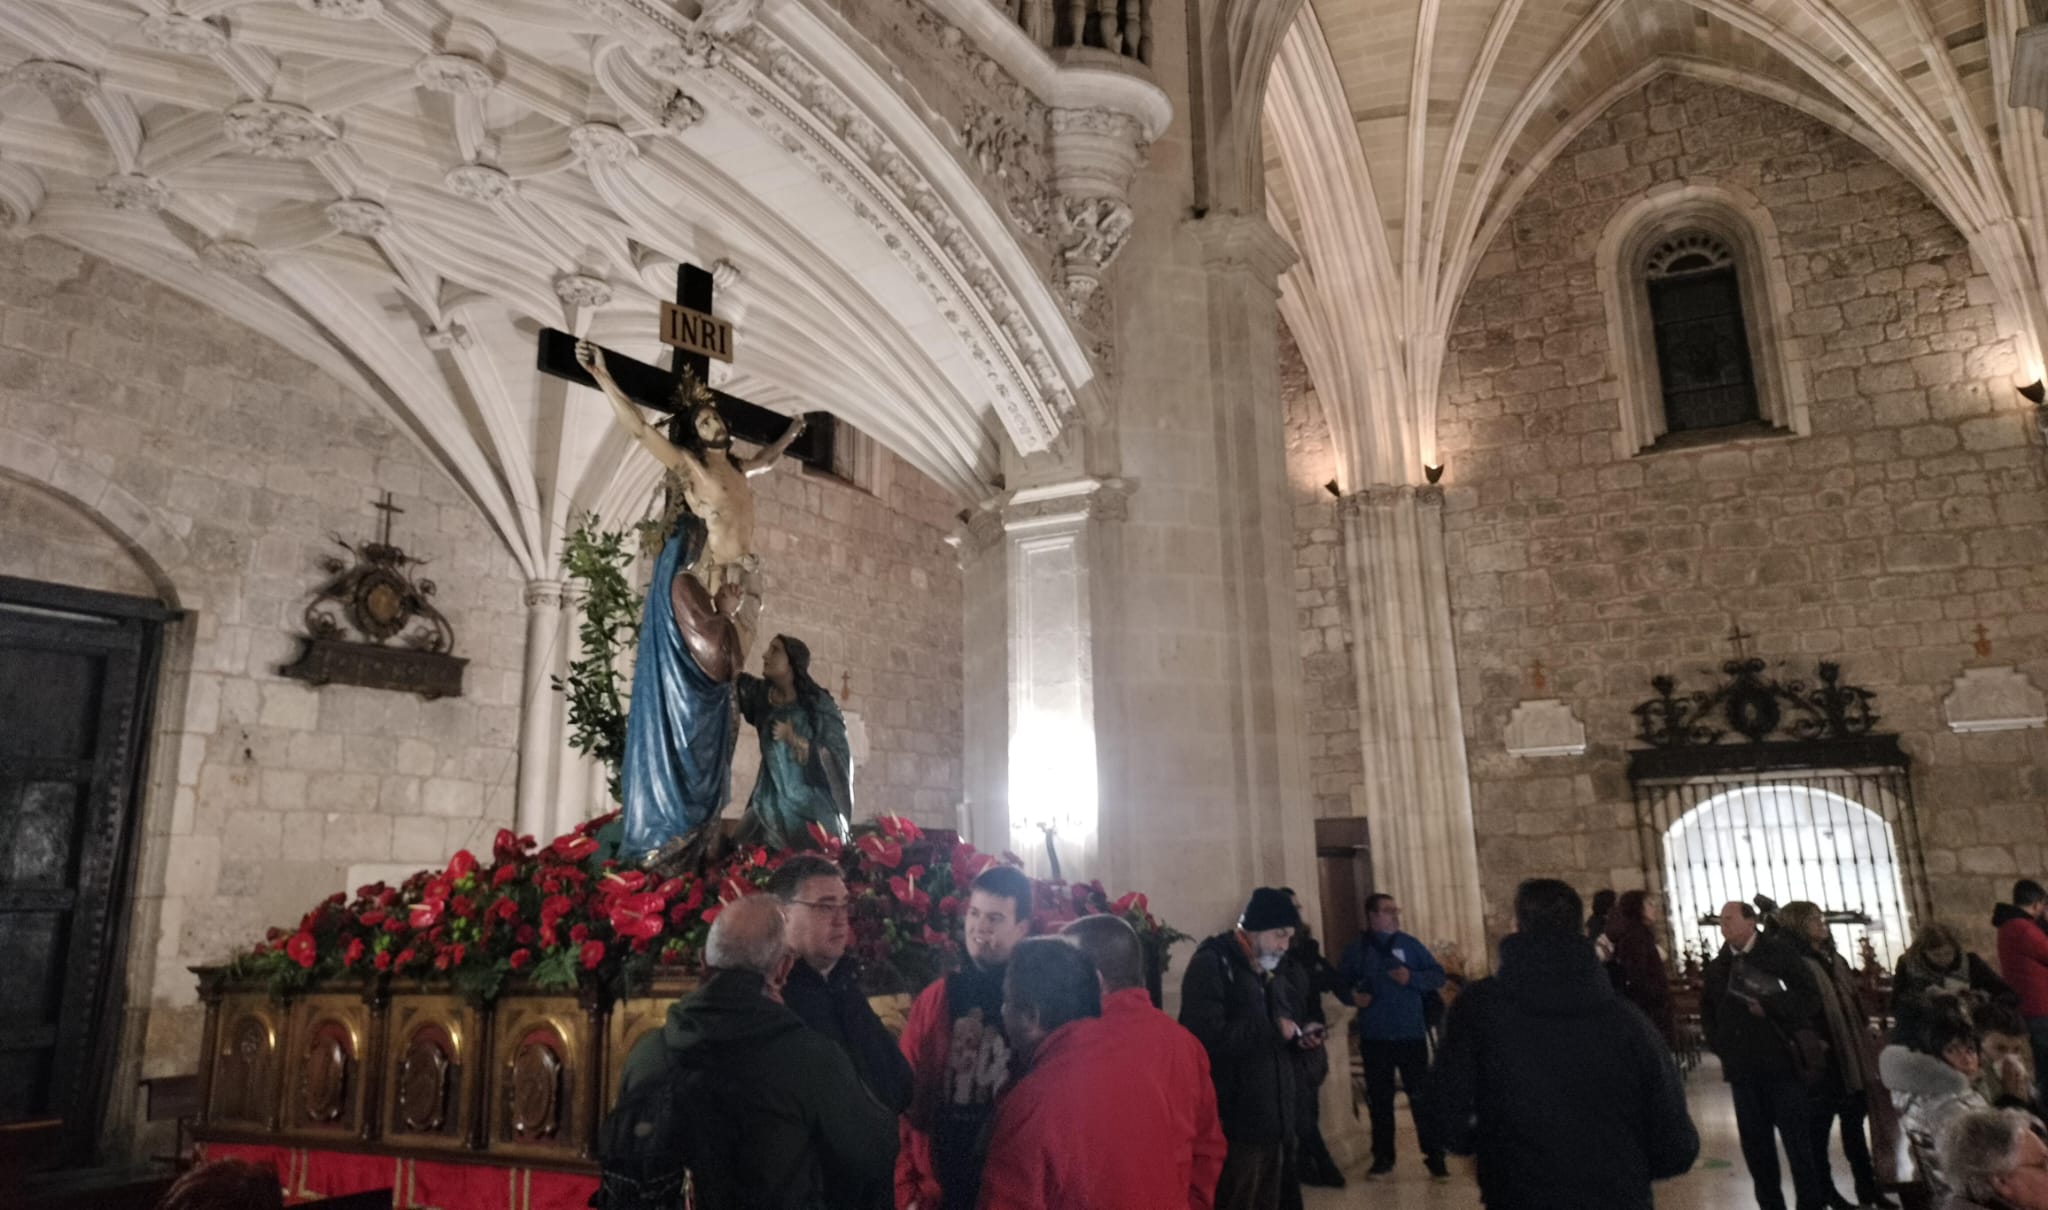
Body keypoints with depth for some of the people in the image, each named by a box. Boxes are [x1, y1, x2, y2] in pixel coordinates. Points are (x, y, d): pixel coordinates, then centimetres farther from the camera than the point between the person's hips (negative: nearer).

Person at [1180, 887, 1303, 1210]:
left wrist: (1296, 1037, 7)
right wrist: (1273, 1030, -19)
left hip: (1271, 1120, 9)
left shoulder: (1259, 970, 18)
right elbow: (1210, 1038, -27)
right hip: (1235, 1125, -9)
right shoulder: (1210, 964, -13)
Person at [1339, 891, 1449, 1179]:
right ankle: (1382, 1157, 21)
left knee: (1422, 1096, -2)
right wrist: (1353, 997, -9)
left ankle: (1435, 1157, 8)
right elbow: (1341, 984, 11)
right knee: (1379, 1100, 9)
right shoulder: (1355, 950, 3)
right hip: (1374, 1036, 1)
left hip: (1411, 1034, -1)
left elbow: (1438, 975, 3)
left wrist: (1412, 978, -14)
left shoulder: (1409, 944, 3)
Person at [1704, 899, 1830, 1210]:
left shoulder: (1779, 954, 0)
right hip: (1742, 1068, 4)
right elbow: (1708, 1012, 21)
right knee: (1755, 1144, 6)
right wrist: (1720, 1049, 9)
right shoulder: (1716, 967, 12)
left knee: (1799, 1141, 1)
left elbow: (1811, 999, -6)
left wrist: (1770, 1006, -18)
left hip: (1783, 1061, -4)